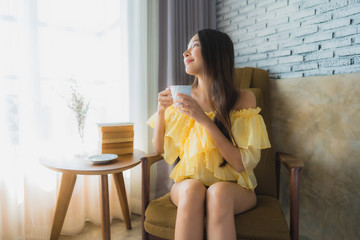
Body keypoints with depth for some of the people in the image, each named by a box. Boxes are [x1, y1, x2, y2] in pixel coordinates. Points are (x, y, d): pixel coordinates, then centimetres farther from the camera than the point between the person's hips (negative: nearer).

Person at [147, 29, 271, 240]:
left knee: (219, 192, -34)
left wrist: (204, 119, -21)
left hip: (233, 188, -1)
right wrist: (161, 110, -9)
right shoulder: (182, 98, 2)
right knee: (192, 189, -31)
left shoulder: (243, 99, -6)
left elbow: (242, 164, -14)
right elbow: (160, 149, 7)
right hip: (188, 182, 2)